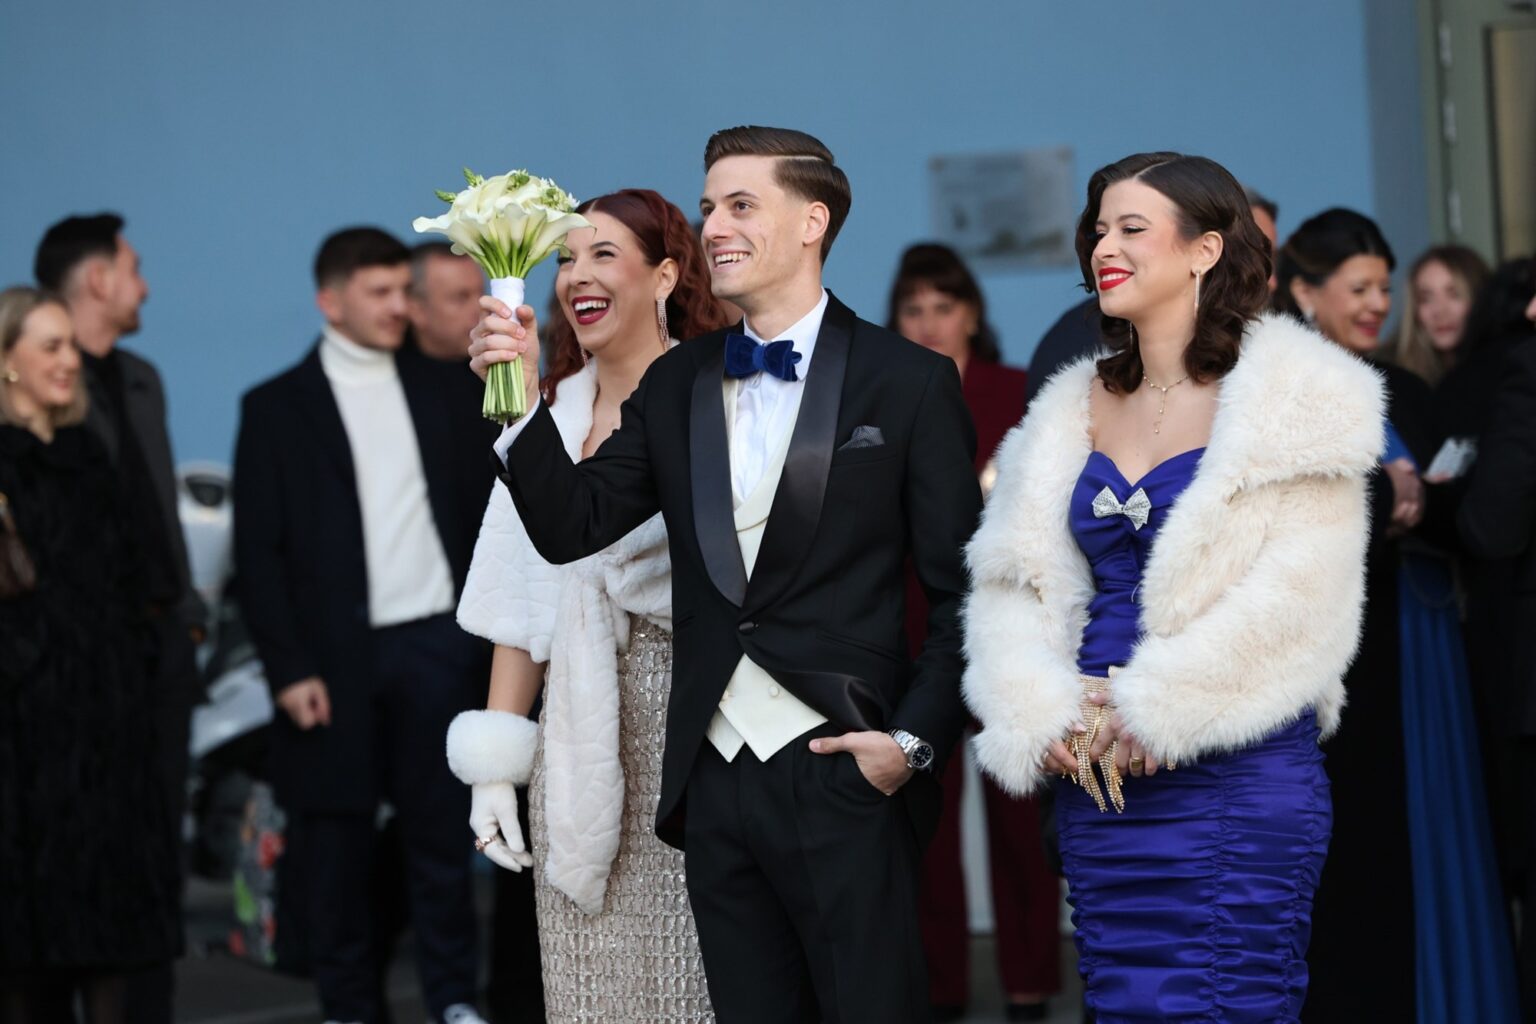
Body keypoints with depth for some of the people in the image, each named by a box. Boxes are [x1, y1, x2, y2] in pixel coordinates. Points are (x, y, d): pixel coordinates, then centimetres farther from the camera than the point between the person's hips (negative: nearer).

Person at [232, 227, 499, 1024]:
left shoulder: (440, 390, 11)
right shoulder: (277, 408, 3)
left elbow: (486, 502, 11)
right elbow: (258, 553, -1)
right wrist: (288, 669, -8)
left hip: (436, 645, 2)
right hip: (337, 660, -2)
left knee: (441, 832, 4)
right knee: (336, 843, 3)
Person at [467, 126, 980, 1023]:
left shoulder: (911, 382, -3)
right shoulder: (677, 385, 11)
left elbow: (962, 592, -4)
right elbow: (573, 526, 4)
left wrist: (916, 740, -12)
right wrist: (522, 401, -9)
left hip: (843, 773, -5)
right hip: (716, 774, 5)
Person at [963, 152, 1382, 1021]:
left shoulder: (1292, 400, -3)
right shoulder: (1074, 412, 15)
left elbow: (1298, 602, -11)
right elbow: (1014, 590, 11)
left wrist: (1150, 713, -14)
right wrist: (1048, 719, -6)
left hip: (1239, 777, -5)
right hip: (1095, 781, 5)